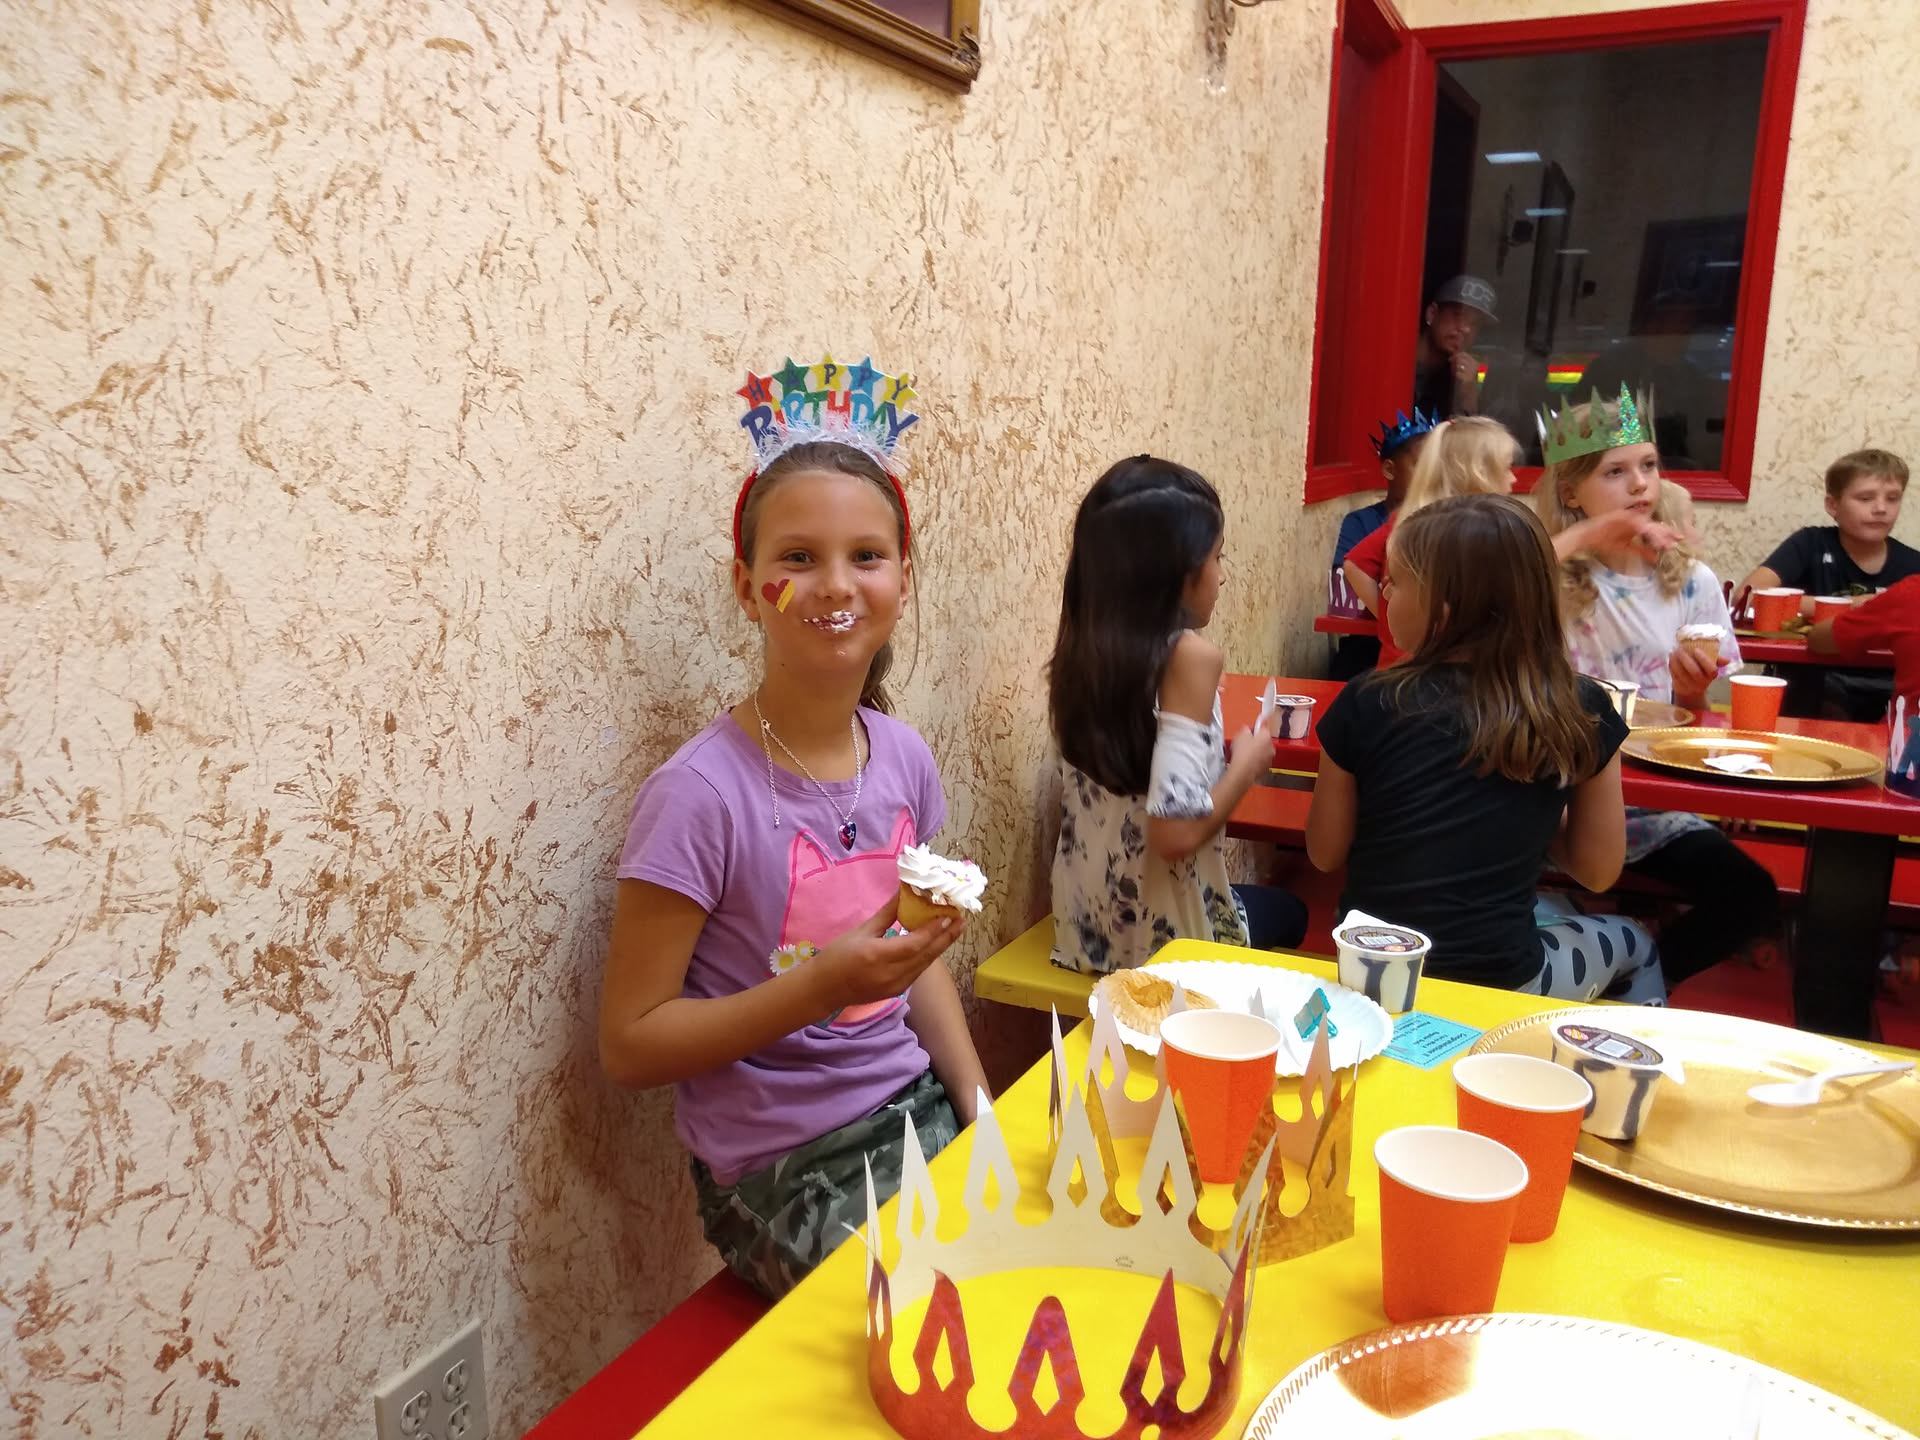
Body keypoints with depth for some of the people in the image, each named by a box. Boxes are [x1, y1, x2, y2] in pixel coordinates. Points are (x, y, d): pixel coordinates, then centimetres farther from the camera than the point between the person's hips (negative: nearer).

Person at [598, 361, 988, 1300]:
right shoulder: (701, 794, -19)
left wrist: (981, 1110, 0)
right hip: (781, 1168, -5)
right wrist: (822, 985, -25)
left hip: (916, 1113, 6)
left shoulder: (903, 758, -1)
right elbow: (629, 1043, -14)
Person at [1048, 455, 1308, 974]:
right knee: (1288, 912, 29)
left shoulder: (1082, 646, -3)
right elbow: (1177, 831, -31)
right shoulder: (1192, 656, -24)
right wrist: (1246, 764, -15)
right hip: (1164, 934, -6)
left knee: (1271, 905, 35)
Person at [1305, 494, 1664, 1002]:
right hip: (1498, 983, -1)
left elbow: (1325, 854, -2)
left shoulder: (1367, 704, -13)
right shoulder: (1581, 712, -10)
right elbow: (1598, 871, -1)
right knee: (1634, 944, 33)